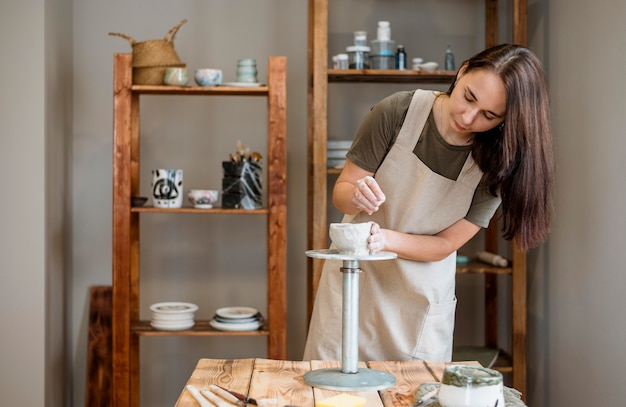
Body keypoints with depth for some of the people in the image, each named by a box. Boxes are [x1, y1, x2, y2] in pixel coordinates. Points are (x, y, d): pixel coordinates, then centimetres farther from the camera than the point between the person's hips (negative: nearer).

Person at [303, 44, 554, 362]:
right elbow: (341, 190, -10)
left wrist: (386, 239, -29)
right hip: (354, 276, 0)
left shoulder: (496, 161, -15)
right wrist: (357, 197, -33)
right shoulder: (398, 112, -18)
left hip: (423, 297, 1)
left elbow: (446, 244, -12)